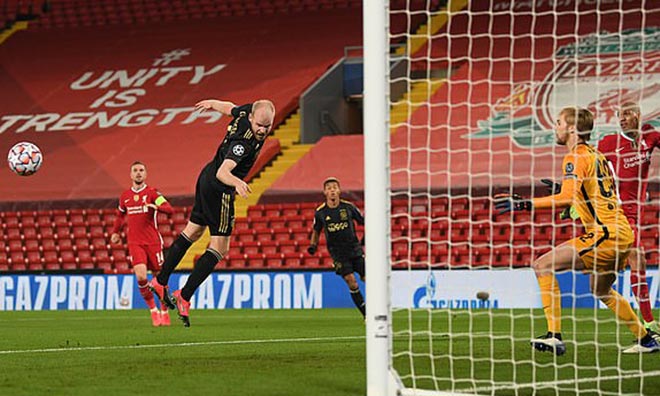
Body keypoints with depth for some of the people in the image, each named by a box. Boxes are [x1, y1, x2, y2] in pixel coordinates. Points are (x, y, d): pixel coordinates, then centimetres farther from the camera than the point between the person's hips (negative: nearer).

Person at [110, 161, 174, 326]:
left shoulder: (151, 192, -1)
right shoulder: (125, 196, 12)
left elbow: (169, 209, -14)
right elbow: (120, 215, 31)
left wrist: (155, 207, -31)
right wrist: (115, 232, 21)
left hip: (153, 241, -2)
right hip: (135, 243, 2)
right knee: (141, 277, -17)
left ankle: (164, 312, 22)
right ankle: (153, 310, -1)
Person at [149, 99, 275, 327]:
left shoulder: (246, 111, -9)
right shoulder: (243, 142, -34)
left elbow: (228, 107, 14)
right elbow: (222, 172, -43)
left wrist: (212, 104, 34)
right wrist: (237, 182, -63)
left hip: (207, 179, 10)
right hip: (219, 190, -10)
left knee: (193, 231, 22)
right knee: (219, 249, -6)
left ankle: (161, 282, 33)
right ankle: (184, 297, -6)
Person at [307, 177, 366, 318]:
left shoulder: (348, 207, -3)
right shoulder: (320, 212, -2)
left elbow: (364, 221, 10)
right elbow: (316, 231, 15)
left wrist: (365, 239, 0)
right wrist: (313, 246, 1)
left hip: (354, 248, 1)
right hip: (337, 252, -1)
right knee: (351, 281, -15)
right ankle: (366, 315, -6)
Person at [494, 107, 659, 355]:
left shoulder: (576, 157, -9)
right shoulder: (596, 155, 18)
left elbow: (567, 198, -25)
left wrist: (524, 204, -24)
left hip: (606, 233, -10)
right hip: (622, 233, 10)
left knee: (542, 266, -11)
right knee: (601, 291, 30)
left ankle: (554, 336, -17)